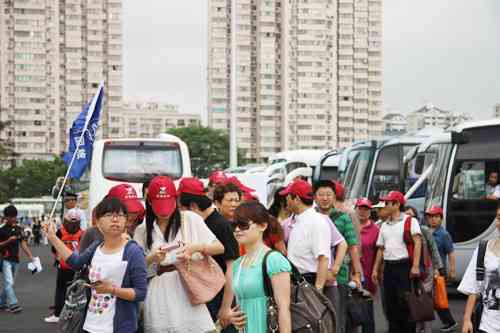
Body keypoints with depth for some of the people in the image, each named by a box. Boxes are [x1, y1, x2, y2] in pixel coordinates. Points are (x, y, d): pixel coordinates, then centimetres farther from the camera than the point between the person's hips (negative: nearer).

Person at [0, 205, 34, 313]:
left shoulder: (19, 229, 9)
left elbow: (23, 244, 6)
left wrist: (30, 256, -2)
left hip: (15, 259, 6)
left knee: (10, 283, 12)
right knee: (9, 283, -13)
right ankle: (13, 304, -16)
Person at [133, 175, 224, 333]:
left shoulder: (190, 219, 5)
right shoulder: (142, 230, 10)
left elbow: (219, 248, 5)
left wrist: (196, 247, -12)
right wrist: (151, 258, -9)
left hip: (188, 294, -1)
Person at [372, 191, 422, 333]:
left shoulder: (410, 221, -2)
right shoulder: (384, 225, 19)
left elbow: (417, 242, -11)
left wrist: (415, 266, -20)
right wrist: (375, 269, 13)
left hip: (404, 266, -7)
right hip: (388, 267, 7)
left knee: (405, 304, -7)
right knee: (390, 305, 8)